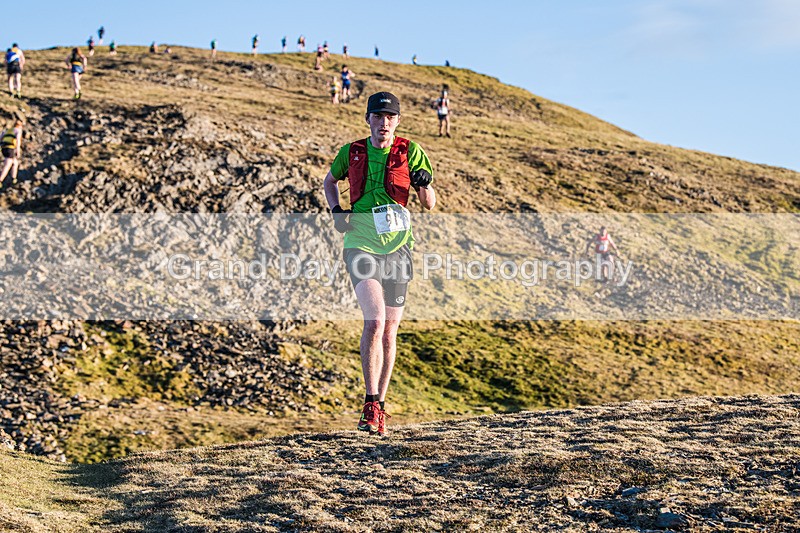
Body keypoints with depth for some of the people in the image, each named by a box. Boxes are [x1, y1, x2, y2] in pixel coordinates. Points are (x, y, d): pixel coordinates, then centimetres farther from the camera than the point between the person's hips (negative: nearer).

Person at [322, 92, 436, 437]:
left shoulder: (410, 152, 1)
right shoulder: (352, 152, 3)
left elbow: (429, 205, 2)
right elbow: (329, 181, 23)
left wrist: (424, 186, -20)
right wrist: (336, 211, 4)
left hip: (397, 248, 1)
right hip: (361, 247, -1)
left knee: (389, 330, 6)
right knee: (374, 322, -19)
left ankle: (380, 407, 19)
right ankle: (370, 405, -14)